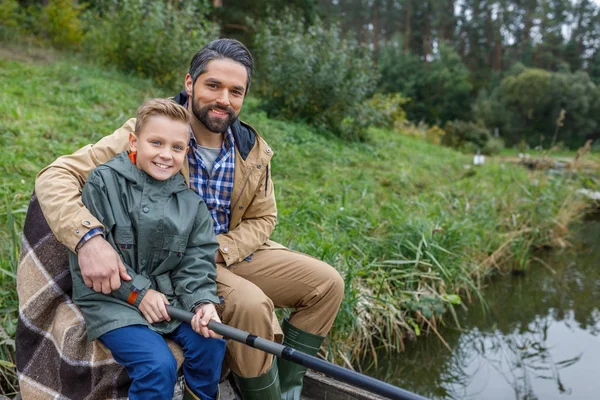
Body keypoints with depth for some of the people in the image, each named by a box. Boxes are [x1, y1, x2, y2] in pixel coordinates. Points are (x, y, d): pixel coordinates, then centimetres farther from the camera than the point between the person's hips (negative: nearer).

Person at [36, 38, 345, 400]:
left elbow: (262, 218, 7)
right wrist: (89, 238, -41)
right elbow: (56, 176, -23)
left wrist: (216, 249, -13)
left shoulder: (253, 149, -2)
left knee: (327, 283, -4)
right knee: (250, 303, -32)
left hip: (232, 252, 6)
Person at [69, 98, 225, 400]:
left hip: (169, 295, 4)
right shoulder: (103, 182, -8)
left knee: (212, 342, -15)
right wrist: (137, 292, -15)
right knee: (158, 364, -24)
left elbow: (197, 259, 2)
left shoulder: (190, 201, 4)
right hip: (111, 300, -4)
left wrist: (203, 301, -17)